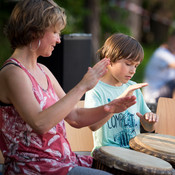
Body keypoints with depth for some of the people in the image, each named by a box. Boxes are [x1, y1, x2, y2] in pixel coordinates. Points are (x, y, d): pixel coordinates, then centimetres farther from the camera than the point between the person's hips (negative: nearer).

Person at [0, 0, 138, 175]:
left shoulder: (43, 71, 13)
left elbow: (75, 117, 14)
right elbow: (40, 124, -29)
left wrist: (109, 108, -4)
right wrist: (82, 87, -24)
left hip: (61, 160, 9)